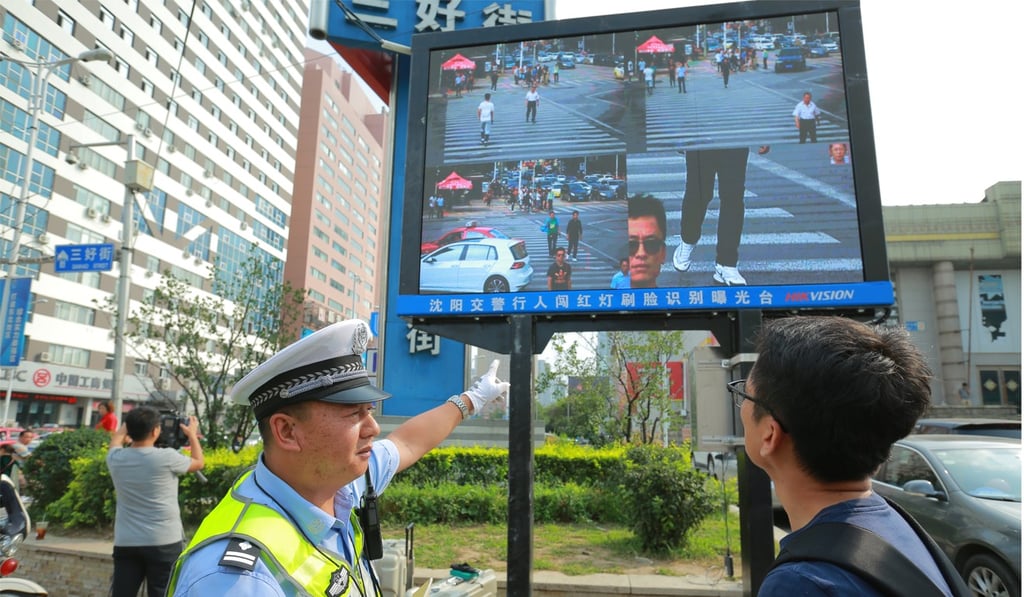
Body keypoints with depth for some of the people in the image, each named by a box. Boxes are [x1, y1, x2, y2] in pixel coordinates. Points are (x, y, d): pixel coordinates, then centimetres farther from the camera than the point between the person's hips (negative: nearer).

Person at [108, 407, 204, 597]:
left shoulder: (116, 459, 0)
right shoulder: (166, 457, -12)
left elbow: (118, 436, 25)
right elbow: (198, 462, 9)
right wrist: (192, 435, 23)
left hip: (125, 543, 4)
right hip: (164, 543, -4)